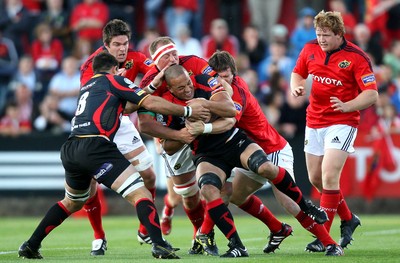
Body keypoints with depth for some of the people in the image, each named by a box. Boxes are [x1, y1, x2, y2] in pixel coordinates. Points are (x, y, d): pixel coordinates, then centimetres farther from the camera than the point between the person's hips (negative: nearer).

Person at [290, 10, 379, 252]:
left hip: (342, 123, -6)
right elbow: (298, 73, 17)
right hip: (314, 121, 6)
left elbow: (372, 95, -18)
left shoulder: (356, 57, -16)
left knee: (329, 177, -17)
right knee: (316, 178, 11)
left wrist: (347, 106, -33)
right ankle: (348, 219, 33)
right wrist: (296, 86, -6)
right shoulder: (310, 49, 0)